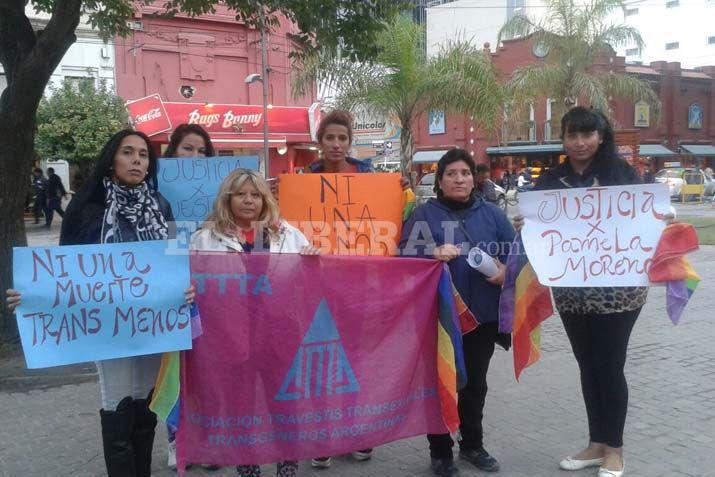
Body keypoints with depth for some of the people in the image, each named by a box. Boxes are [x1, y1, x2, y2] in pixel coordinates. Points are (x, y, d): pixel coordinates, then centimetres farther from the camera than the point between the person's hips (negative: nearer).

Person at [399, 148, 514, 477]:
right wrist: (432, 253, -27)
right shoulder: (425, 213, 0)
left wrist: (505, 271, -10)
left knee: (475, 382, 17)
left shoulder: (492, 213, 9)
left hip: (483, 314, 3)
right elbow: (405, 252, -10)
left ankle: (473, 444, 34)